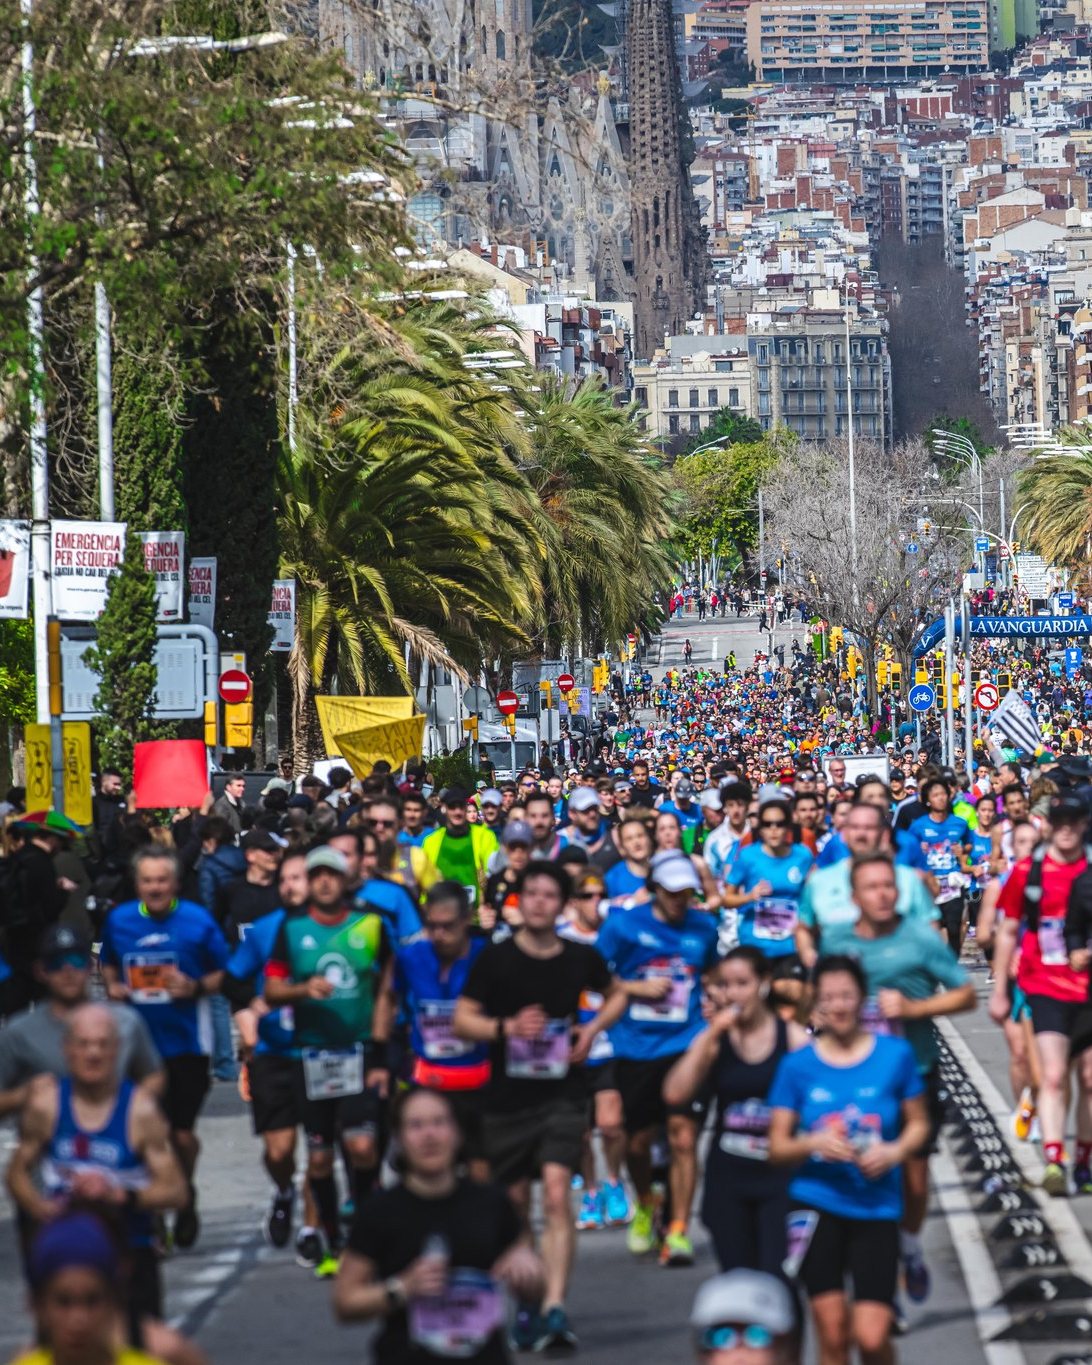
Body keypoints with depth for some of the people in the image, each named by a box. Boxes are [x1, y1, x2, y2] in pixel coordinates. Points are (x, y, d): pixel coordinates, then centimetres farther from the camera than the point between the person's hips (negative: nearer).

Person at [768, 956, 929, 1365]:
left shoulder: (895, 1055, 1)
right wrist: (815, 1144, -17)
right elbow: (777, 1147, 3)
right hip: (817, 1206, 1)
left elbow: (918, 1123, 9)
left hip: (876, 1206, -1)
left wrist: (894, 1152, -11)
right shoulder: (798, 1065, 1)